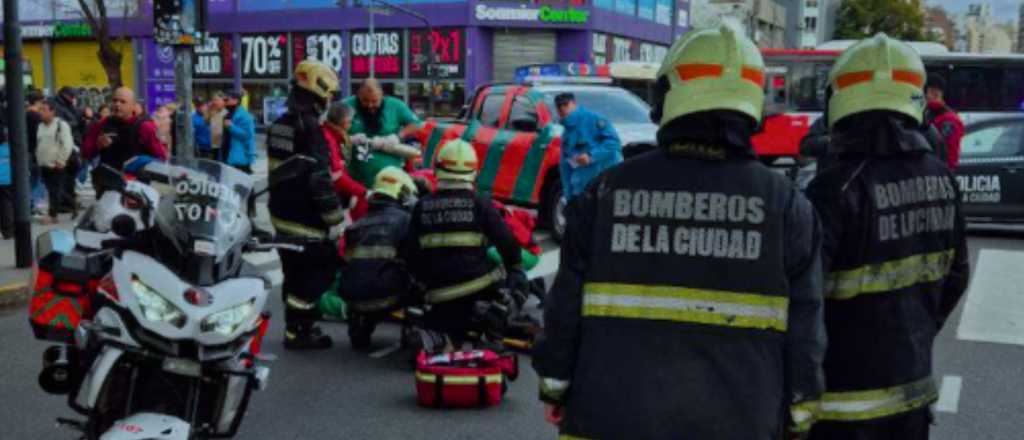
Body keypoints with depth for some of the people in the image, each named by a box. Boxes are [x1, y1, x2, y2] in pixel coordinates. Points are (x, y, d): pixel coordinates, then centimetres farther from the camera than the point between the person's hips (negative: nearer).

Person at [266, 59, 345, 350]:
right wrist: (335, 219, -19)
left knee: (295, 274, 17)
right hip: (306, 218, -10)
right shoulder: (310, 128, -18)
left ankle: (296, 326, 25)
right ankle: (298, 332, 1)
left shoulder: (280, 125, 11)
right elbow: (319, 179, -23)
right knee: (316, 274, -2)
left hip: (282, 214, 10)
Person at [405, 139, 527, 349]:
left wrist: (423, 280, 23)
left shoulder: (422, 207, 6)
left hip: (439, 292, 3)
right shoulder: (480, 203, -3)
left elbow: (412, 252, 7)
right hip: (479, 282, -3)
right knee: (518, 282, 22)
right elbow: (505, 240, -5)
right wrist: (515, 268, 13)